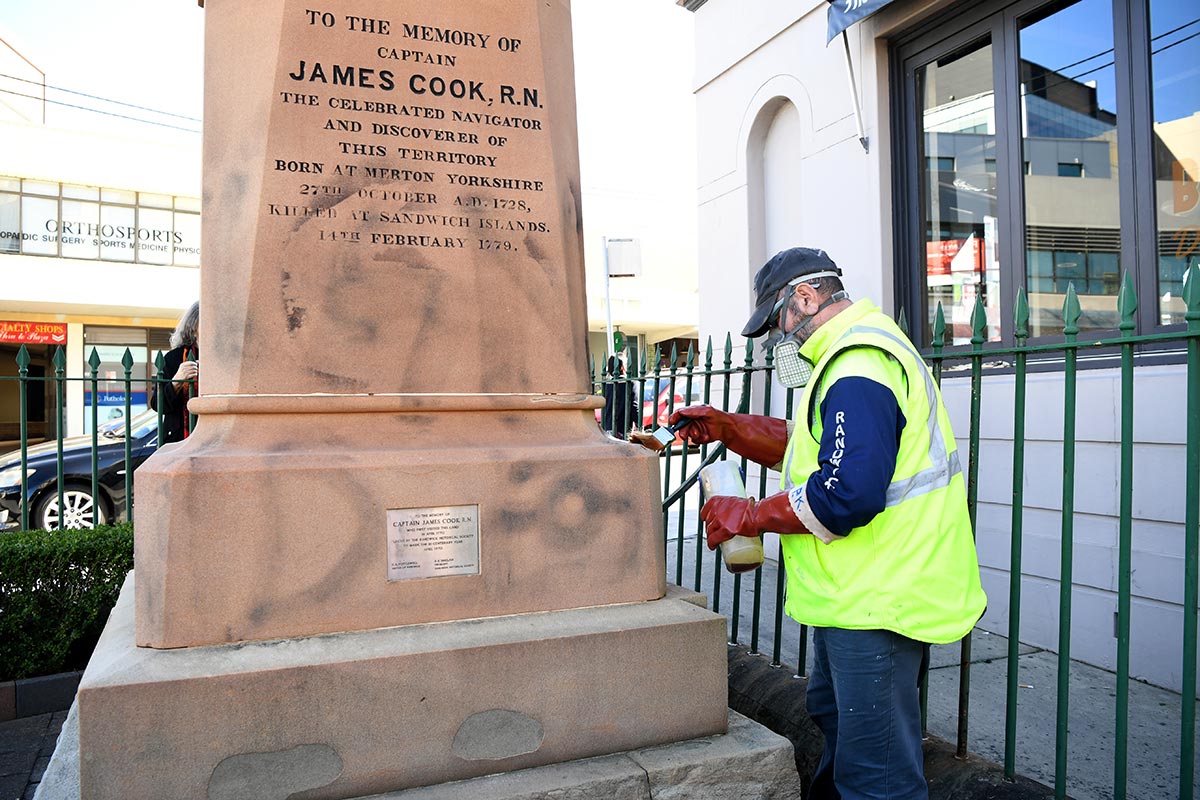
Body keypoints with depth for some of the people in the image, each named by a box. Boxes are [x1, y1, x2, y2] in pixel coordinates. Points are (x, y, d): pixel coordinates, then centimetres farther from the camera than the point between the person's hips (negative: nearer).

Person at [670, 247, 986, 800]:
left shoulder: (857, 370, -22)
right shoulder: (861, 351, 14)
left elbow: (846, 496, -32)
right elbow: (806, 445, 18)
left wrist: (750, 516, -19)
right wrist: (726, 428, 6)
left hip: (875, 605, -11)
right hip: (858, 594, 11)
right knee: (834, 713, 29)